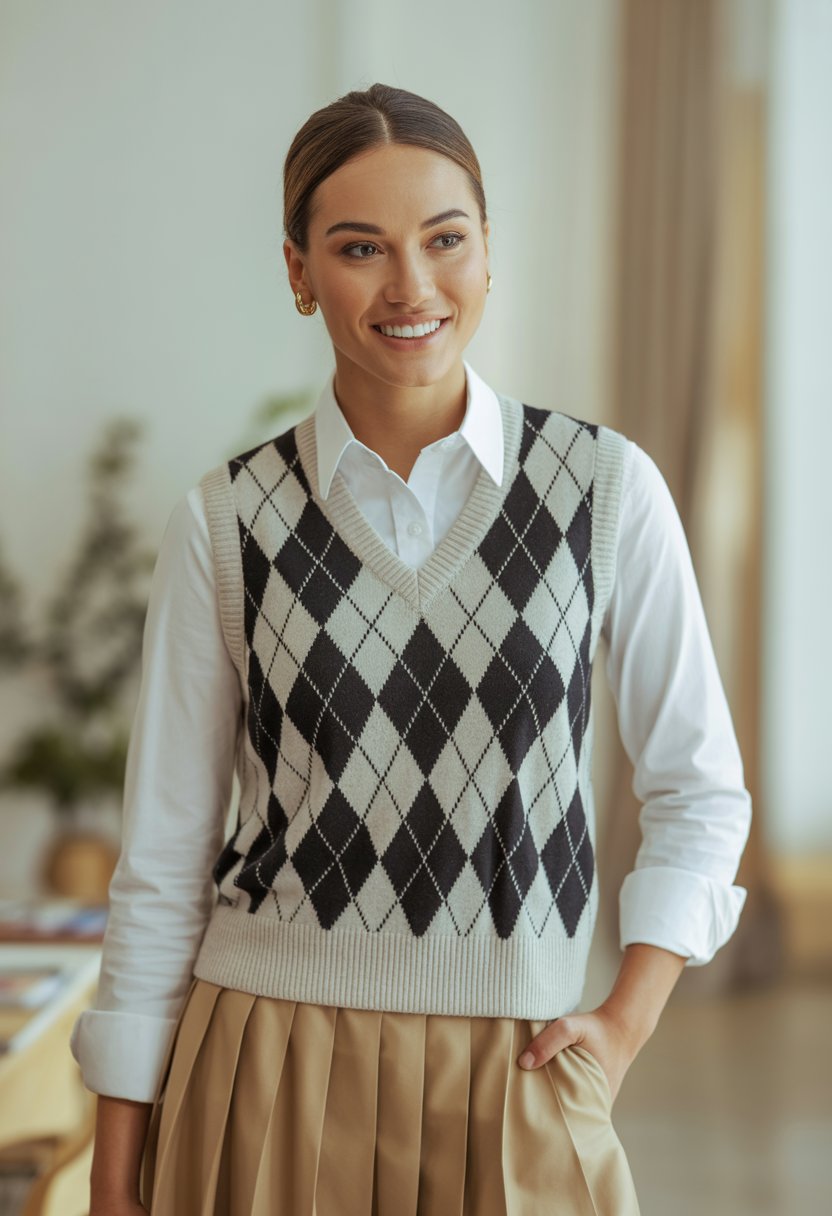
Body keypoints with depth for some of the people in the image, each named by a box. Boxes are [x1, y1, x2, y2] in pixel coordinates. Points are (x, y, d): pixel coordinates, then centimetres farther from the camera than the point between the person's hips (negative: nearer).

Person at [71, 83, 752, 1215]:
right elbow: (164, 858, 1)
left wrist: (625, 1026, -2)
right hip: (268, 1073, 0)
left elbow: (700, 790, 7)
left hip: (512, 1080, 0)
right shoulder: (226, 520, -2)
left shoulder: (606, 486, -2)